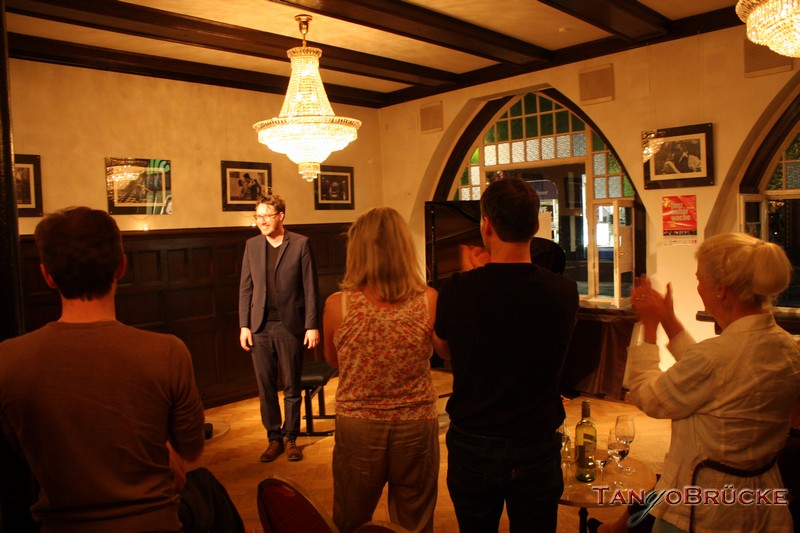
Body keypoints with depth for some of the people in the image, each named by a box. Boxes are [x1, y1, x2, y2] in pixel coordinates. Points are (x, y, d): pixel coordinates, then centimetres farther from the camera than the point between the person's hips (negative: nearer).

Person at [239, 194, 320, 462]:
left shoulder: (300, 244, -3)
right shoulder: (252, 245, 7)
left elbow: (310, 288, -4)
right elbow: (245, 288, 9)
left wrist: (312, 326, -8)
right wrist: (244, 325, 2)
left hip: (290, 325, -3)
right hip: (259, 327, 3)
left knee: (291, 387, 8)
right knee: (265, 387, 9)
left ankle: (290, 438, 23)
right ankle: (274, 438, 23)